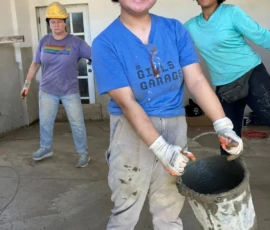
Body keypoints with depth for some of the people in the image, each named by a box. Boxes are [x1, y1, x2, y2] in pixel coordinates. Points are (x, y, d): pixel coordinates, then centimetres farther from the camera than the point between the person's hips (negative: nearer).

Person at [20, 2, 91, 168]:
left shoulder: (76, 42, -10)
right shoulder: (44, 41, 0)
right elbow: (35, 64, 8)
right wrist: (27, 83, 8)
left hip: (70, 91, -3)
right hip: (47, 90, 3)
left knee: (77, 123, 1)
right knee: (45, 122, 12)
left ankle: (83, 153, 15)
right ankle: (46, 148, 34)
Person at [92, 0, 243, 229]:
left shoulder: (175, 29, 1)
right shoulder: (106, 43, -10)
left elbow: (196, 80, -6)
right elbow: (126, 102, -17)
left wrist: (223, 126, -18)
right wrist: (161, 148, -25)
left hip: (175, 125, 3)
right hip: (132, 129, -3)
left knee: (170, 208, 15)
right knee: (126, 209, 8)